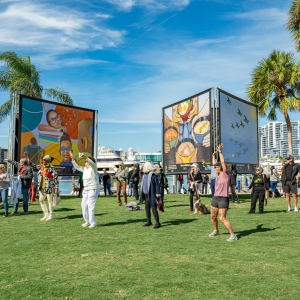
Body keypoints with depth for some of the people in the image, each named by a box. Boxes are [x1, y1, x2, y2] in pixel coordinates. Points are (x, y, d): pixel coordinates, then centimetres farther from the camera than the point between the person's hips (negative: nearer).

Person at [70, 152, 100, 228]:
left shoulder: (93, 168, -11)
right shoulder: (84, 169, 10)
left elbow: (92, 163, -31)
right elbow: (77, 166, 14)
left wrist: (85, 157, -47)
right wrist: (72, 158, 4)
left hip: (93, 189, -8)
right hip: (86, 190, 8)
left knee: (90, 206, -10)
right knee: (84, 205, 7)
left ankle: (93, 223, -1)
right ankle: (88, 221, 19)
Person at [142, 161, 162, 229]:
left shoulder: (152, 175, -15)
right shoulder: (144, 175, 11)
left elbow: (157, 185, -14)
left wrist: (158, 195, -15)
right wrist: (142, 194, 19)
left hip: (152, 195, -9)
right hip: (146, 195, 9)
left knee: (154, 208, -8)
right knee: (147, 208, 14)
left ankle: (157, 223, 0)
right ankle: (149, 221, 27)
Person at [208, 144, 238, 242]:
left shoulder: (225, 174, -9)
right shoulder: (218, 174, 10)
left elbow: (223, 162, -16)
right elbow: (215, 164, 23)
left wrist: (220, 151, -12)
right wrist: (214, 155, 27)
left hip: (223, 199, -9)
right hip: (215, 198, 9)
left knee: (222, 219, -14)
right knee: (213, 216, 17)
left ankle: (233, 235, -7)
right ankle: (216, 231, 39)